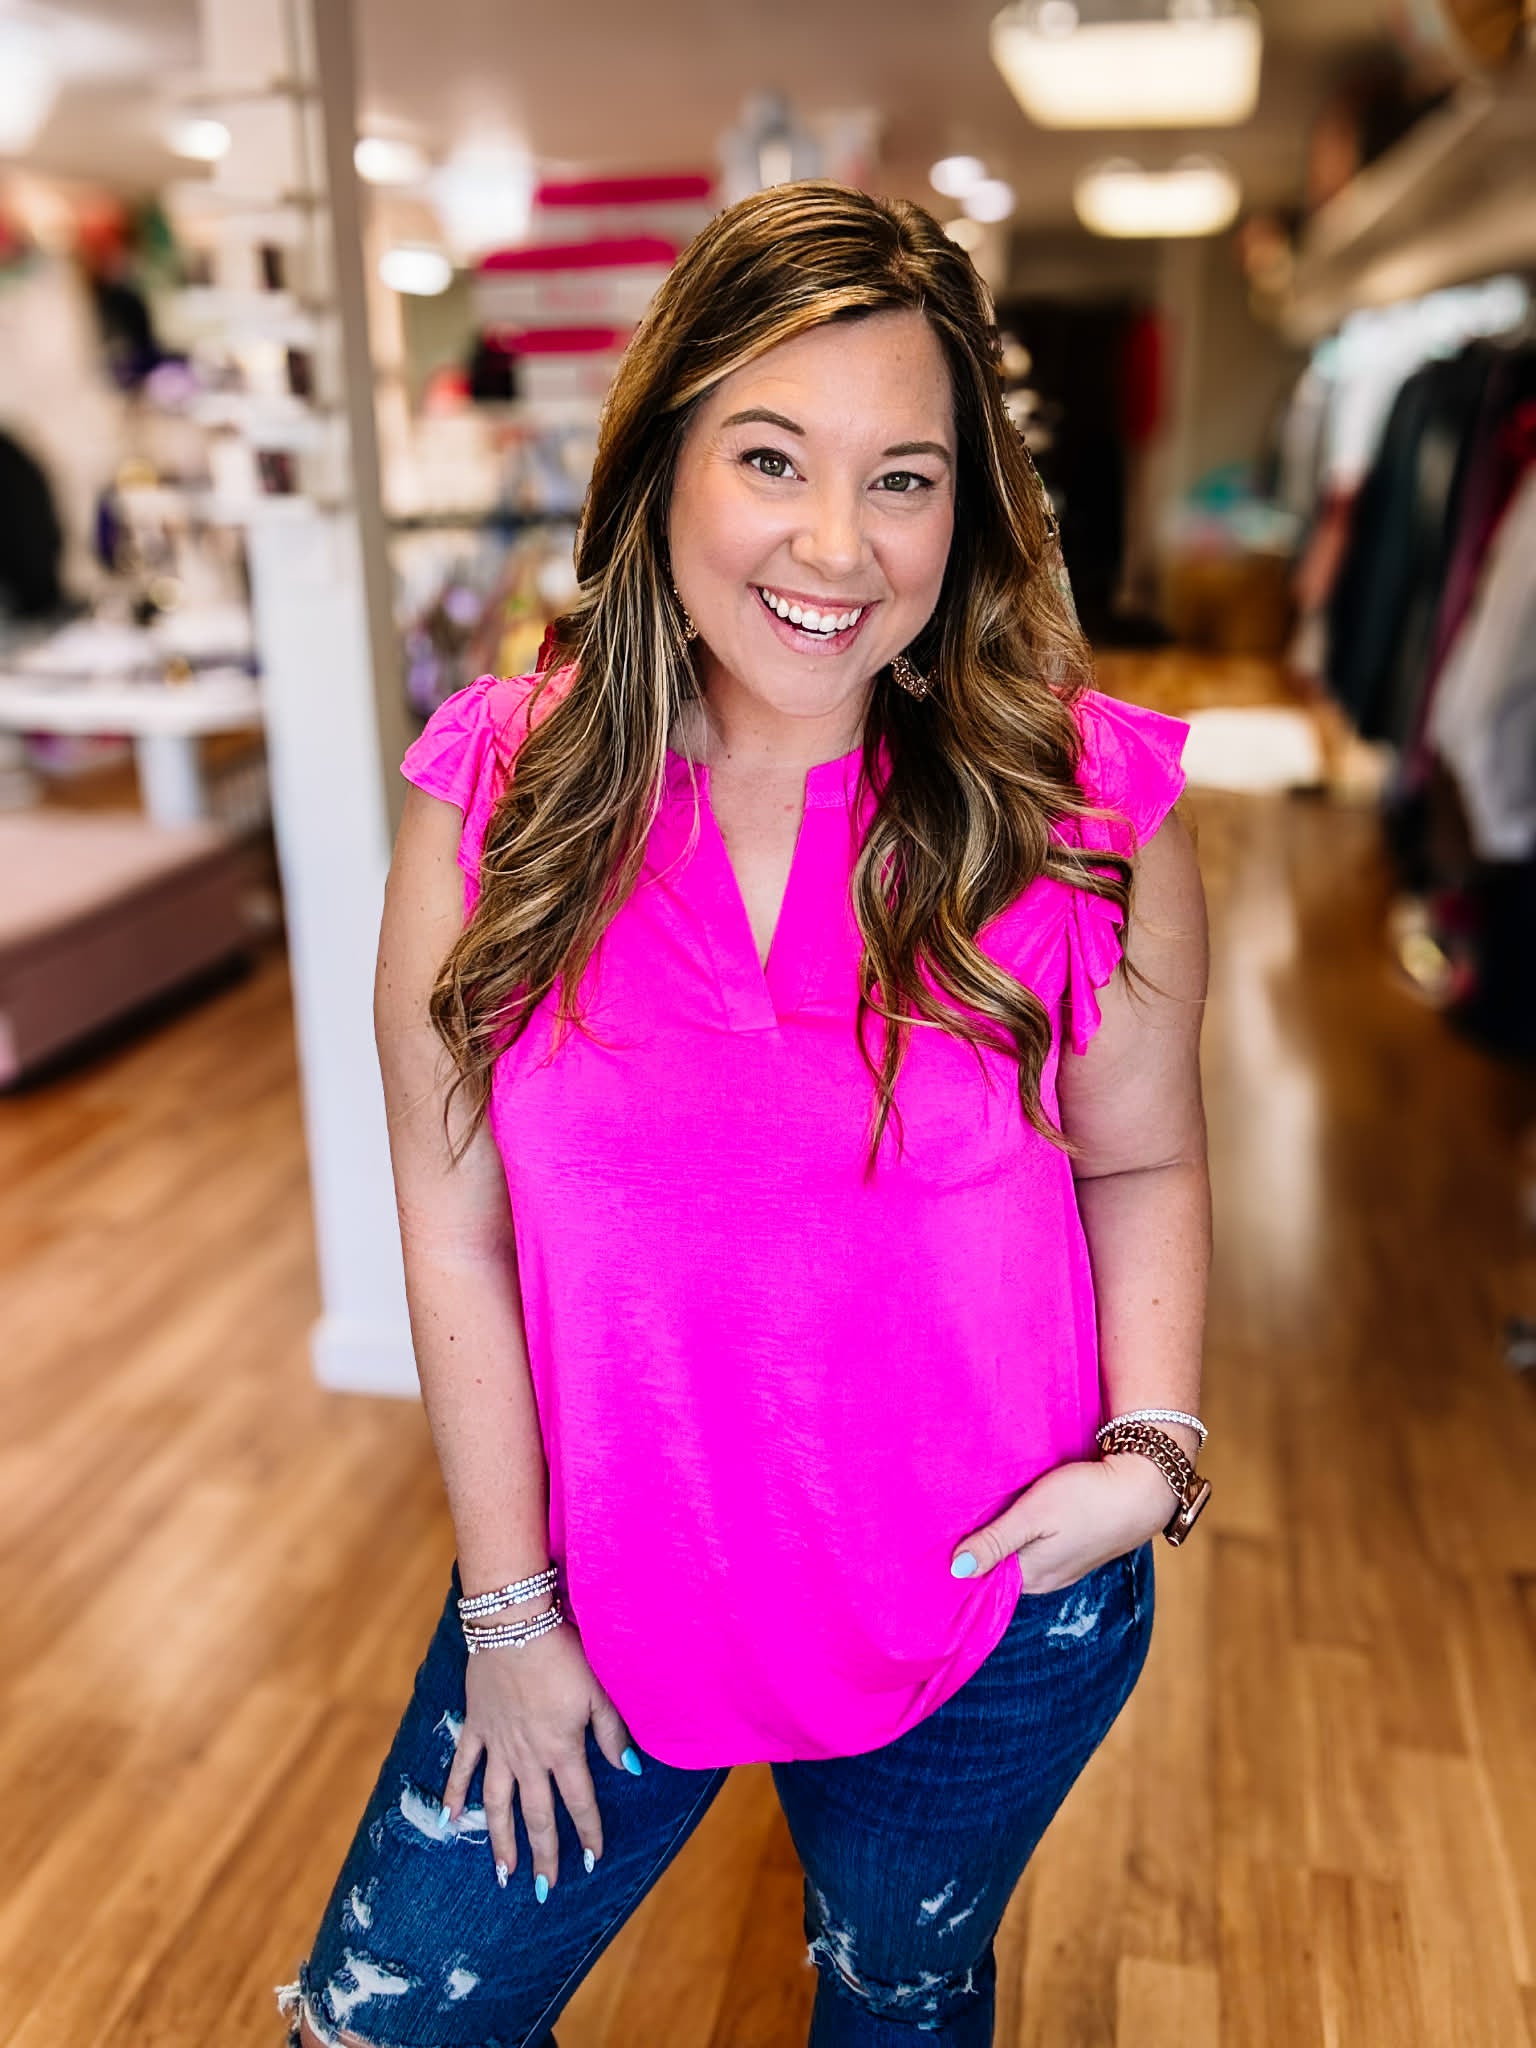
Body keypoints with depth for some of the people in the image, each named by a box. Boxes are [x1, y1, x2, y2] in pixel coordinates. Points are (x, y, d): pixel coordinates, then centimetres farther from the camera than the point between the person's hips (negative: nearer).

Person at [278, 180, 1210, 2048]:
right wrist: (508, 1608, -3)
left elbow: (1140, 1157, -1)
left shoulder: (1084, 807, -14)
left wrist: (1152, 1444, -16)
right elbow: (455, 1225, -8)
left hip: (994, 1613, 0)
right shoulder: (493, 793, -13)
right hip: (607, 1577, 1)